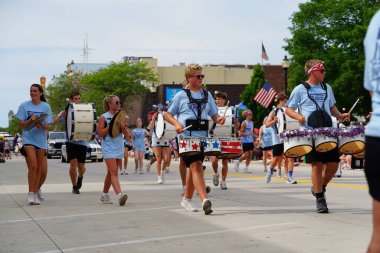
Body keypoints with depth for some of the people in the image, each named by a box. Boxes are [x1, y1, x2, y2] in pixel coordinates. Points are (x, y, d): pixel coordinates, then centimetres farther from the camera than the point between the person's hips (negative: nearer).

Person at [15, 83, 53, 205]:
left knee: (39, 168, 6)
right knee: (33, 166, -16)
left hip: (41, 140, 2)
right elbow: (21, 124, 1)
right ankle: (31, 193, -9)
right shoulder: (24, 106, 2)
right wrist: (30, 121, -18)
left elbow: (47, 126, 1)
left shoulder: (46, 107, 4)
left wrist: (40, 126, -21)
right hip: (28, 139, -2)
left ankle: (35, 193, 17)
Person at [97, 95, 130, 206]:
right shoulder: (103, 117, -2)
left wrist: (123, 127, -11)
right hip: (108, 148, -5)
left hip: (119, 147, 5)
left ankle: (104, 194, 27)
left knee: (111, 172, 14)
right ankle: (119, 195, -29)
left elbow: (128, 134, 9)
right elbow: (100, 133, -7)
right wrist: (111, 126, -15)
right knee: (114, 172, -16)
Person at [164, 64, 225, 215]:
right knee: (196, 166, -19)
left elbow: (214, 114, 17)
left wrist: (219, 119, -6)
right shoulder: (181, 95, 2)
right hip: (186, 137, -5)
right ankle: (204, 200, -28)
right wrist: (177, 123, -15)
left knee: (194, 168, 14)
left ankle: (187, 199, 30)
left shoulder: (207, 95, 14)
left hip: (202, 137, 5)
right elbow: (167, 114, 4)